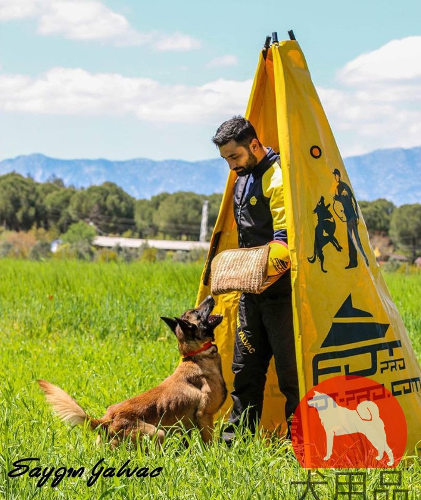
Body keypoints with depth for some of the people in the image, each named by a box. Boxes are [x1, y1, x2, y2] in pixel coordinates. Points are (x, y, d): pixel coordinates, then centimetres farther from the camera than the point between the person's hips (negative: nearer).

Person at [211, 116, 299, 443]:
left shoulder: (279, 179, -13)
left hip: (279, 290, -9)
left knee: (290, 367, -5)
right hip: (251, 291, 9)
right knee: (245, 366, 12)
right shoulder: (243, 180, 16)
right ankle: (238, 435, 19)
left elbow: (283, 241, -20)